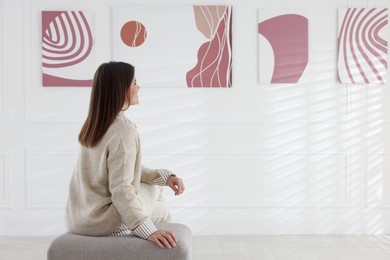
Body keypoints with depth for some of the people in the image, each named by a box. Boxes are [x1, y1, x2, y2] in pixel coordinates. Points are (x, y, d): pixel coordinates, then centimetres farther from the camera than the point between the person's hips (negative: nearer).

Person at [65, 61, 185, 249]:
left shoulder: (94, 124, 6)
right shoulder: (123, 130, -22)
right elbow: (121, 189, -28)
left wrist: (165, 176, 4)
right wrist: (149, 231, -30)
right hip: (102, 222, -8)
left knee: (154, 186, 22)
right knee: (162, 211, 16)